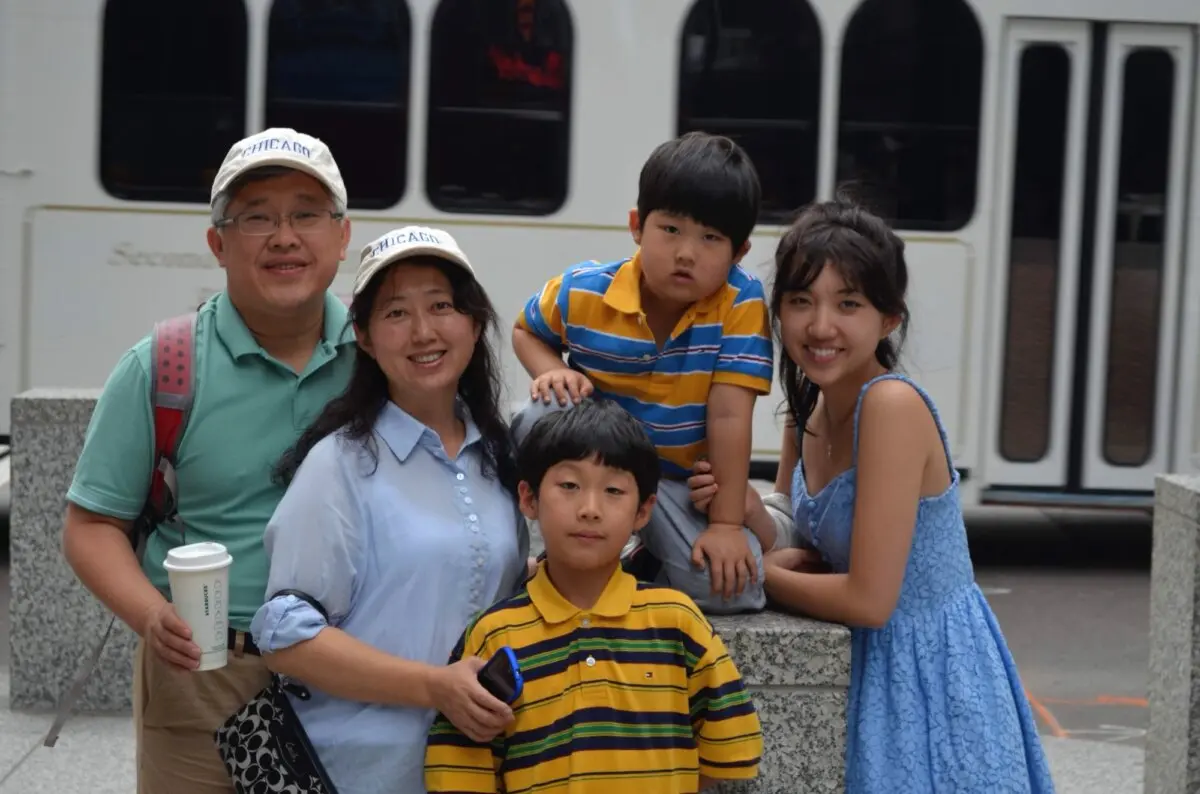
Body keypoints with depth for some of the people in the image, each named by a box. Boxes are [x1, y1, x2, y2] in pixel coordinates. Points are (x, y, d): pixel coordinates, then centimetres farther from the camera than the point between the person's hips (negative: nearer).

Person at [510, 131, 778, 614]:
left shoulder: (741, 304, -20)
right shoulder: (583, 291, -14)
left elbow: (729, 416, -22)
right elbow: (526, 331, 8)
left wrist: (726, 522, -24)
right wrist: (551, 371, -16)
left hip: (681, 481, -1)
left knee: (731, 587, -25)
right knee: (543, 414, -32)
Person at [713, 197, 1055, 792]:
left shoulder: (892, 405, -24)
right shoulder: (810, 407, 1)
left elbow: (869, 599, -25)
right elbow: (806, 546, 5)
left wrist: (759, 575, -11)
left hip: (931, 676, -7)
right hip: (875, 665, 8)